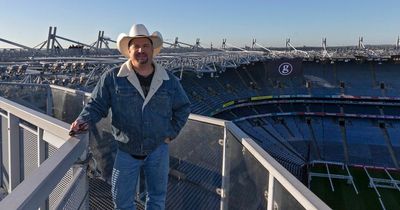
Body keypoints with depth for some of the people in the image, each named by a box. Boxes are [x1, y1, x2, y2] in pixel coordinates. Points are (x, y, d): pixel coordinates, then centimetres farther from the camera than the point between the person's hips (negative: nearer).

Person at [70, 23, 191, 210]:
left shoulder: (169, 80, -3)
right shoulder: (112, 78, -10)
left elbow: (183, 108, 9)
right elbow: (96, 105, -5)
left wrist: (171, 133, 2)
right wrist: (84, 121, -24)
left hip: (158, 150, 2)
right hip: (126, 151, -1)